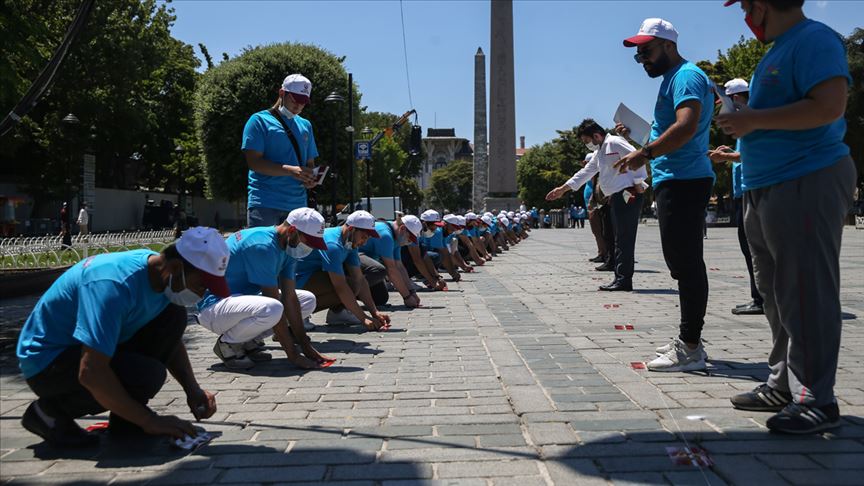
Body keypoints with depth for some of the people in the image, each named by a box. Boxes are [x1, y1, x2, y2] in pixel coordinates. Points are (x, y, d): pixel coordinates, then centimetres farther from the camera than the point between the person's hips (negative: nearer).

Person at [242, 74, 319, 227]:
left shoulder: (305, 125, 20)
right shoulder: (260, 120, 1)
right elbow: (253, 161, -9)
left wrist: (310, 179, -3)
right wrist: (291, 170, -21)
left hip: (297, 204, 5)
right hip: (264, 204, -5)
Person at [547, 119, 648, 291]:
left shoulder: (614, 143, -8)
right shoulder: (600, 151, 23)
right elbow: (586, 172, 28)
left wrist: (638, 183, -16)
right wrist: (563, 189, 27)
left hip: (628, 194, -10)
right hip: (617, 197, 10)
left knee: (624, 238, -10)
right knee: (619, 238, 10)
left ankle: (624, 280, -8)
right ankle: (620, 278, 15)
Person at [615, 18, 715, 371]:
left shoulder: (686, 76, -9)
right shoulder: (671, 79, 23)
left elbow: (686, 126, -26)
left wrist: (644, 154, -28)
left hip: (684, 181, -11)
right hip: (675, 182, 11)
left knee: (686, 263, -10)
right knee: (683, 262, 13)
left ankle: (690, 348, -6)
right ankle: (688, 339, 21)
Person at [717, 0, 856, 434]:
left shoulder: (814, 39, -9)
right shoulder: (777, 51, 20)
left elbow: (829, 105, -22)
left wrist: (754, 119, -17)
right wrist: (743, 128, 13)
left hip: (806, 185, -10)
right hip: (767, 188, 10)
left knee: (806, 294, -7)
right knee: (777, 295, 13)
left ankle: (817, 400, 2)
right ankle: (783, 386, 22)